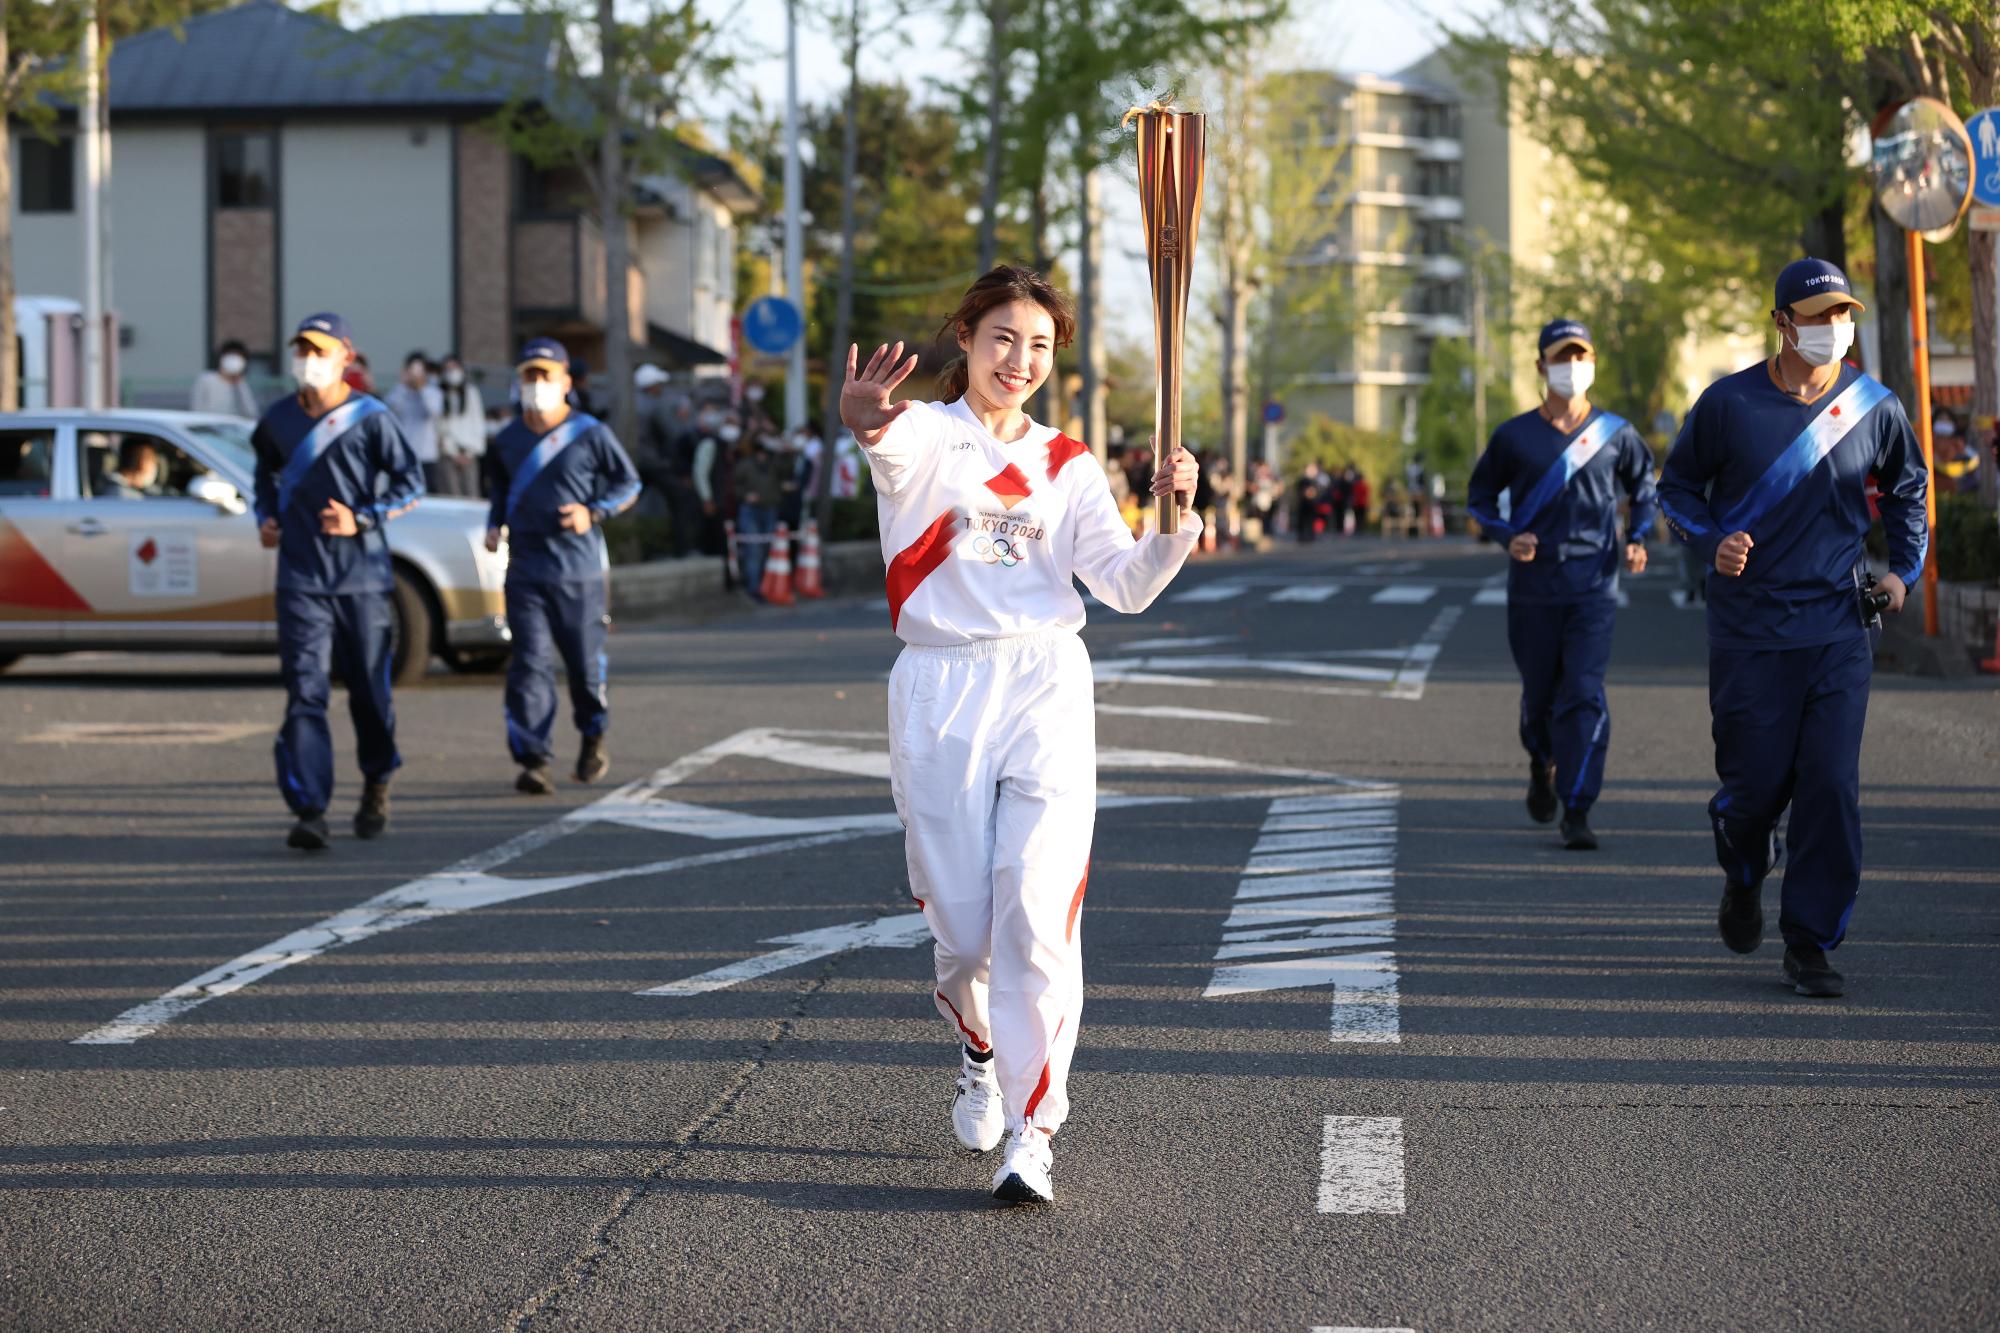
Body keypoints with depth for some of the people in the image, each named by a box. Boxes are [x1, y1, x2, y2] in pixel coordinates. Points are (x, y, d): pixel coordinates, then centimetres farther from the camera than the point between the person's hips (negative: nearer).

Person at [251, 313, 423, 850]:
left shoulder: (371, 418, -4)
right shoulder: (279, 419, 8)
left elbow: (411, 480, -4)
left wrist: (362, 518, -15)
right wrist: (265, 516, 11)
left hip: (363, 576, -2)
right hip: (300, 579, 2)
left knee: (369, 689, 7)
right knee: (304, 692, -9)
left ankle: (376, 786, 33)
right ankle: (309, 811, -13)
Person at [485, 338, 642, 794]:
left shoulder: (591, 434, -3)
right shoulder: (507, 440, 9)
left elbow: (629, 482, 5)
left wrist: (594, 512, -10)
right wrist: (495, 525, 9)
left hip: (579, 571, -2)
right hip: (524, 571, 2)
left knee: (585, 661, 6)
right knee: (530, 663, -7)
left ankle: (595, 738, 33)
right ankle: (532, 760, -9)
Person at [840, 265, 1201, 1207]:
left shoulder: (1065, 465, 12)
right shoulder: (926, 434, 1)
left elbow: (1126, 587, 4)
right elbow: (896, 447, -27)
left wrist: (1175, 522, -15)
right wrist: (866, 424, -52)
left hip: (1046, 688, 1)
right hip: (940, 694, -1)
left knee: (1038, 913, -11)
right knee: (963, 923, 3)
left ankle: (1030, 1132, -6)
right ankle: (979, 1045, 37)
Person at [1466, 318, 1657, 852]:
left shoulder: (1615, 433, 3)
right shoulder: (1514, 436, 1)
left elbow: (1643, 486, 19)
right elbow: (1479, 495, 10)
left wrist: (1636, 538, 2)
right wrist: (1508, 536, -8)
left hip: (1594, 589, -1)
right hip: (1532, 589, 1)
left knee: (1585, 696, -11)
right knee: (1538, 692, 11)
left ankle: (1577, 812, -12)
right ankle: (1543, 764, 44)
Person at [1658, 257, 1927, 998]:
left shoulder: (1873, 408, 2)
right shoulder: (1729, 403, -4)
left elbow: (1907, 488, 20)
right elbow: (1677, 486, 8)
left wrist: (1903, 569, 7)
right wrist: (1712, 543, -10)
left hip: (1839, 630, 1)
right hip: (1748, 631, -1)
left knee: (1832, 786, -7)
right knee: (1757, 781, 1)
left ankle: (1811, 944, 3)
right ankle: (1744, 876, 36)